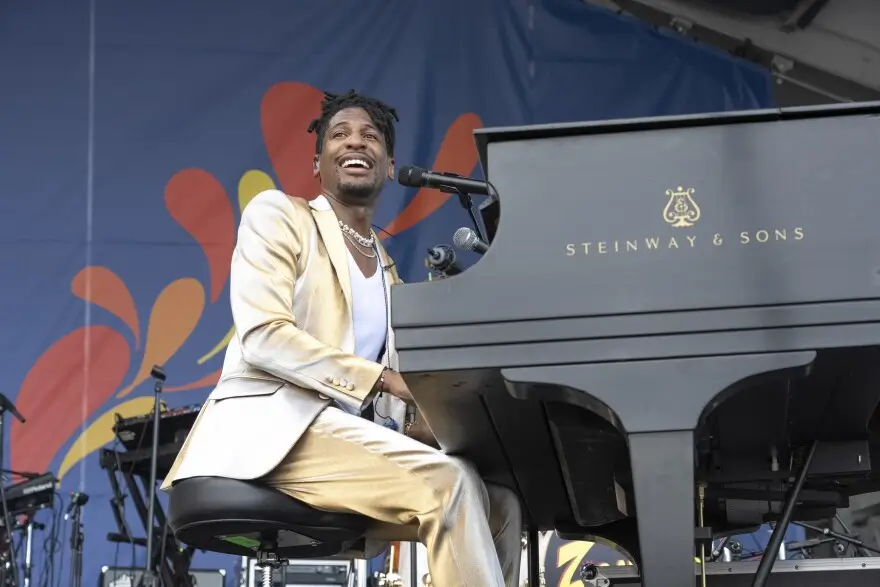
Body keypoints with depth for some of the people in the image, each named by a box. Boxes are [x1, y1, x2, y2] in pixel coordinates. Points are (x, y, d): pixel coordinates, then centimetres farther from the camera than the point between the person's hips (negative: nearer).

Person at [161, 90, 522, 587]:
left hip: (348, 435, 7)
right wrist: (384, 378, -17)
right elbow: (263, 336, -10)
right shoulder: (278, 214, 6)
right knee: (448, 483, -26)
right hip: (271, 428, -7)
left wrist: (429, 417, -9)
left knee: (500, 503, -10)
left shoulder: (387, 273, 25)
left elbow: (383, 395, 14)